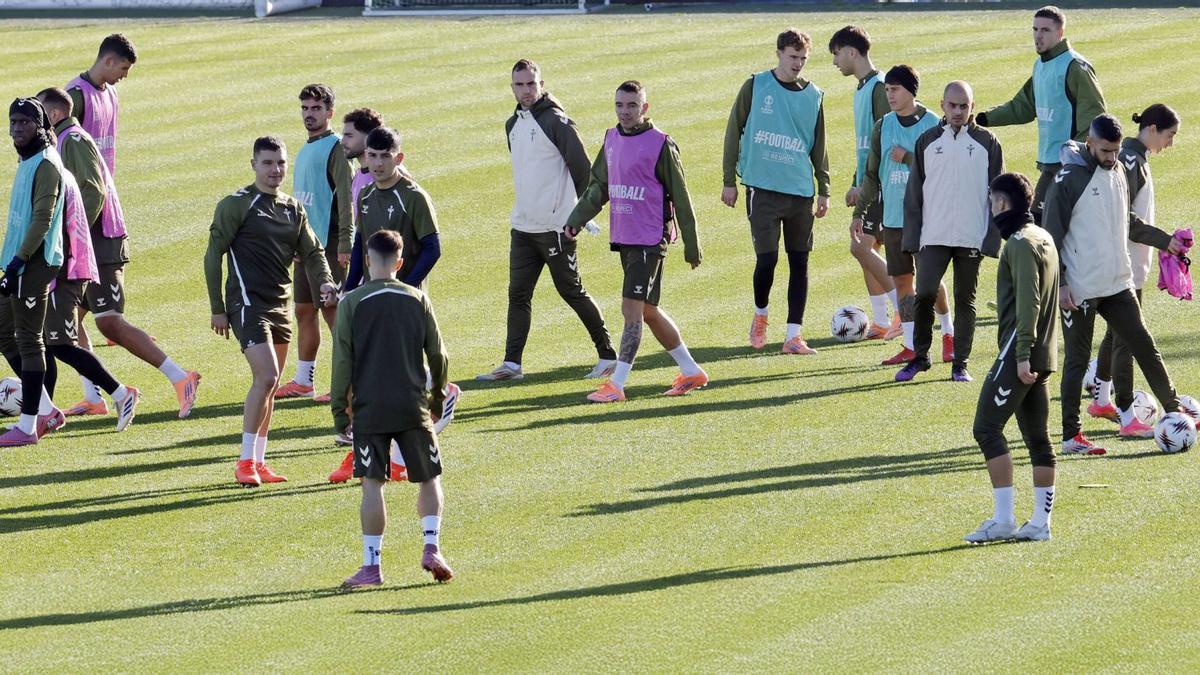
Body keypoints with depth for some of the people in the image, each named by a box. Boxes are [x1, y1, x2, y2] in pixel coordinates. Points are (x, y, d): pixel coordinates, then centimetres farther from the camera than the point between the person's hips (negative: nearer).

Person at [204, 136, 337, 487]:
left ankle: (258, 463, 19)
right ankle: (245, 462, -11)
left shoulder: (293, 209, 13)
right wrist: (218, 309, -8)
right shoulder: (236, 205, -6)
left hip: (280, 306, 7)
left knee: (270, 385, 11)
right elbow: (213, 256, -6)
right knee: (266, 377, -18)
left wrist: (325, 284, -8)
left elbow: (312, 253, 14)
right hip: (248, 303, -7)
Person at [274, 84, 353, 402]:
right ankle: (303, 381, 17)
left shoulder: (335, 148, -9)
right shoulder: (305, 151, 17)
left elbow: (345, 197, -15)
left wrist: (345, 244, -21)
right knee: (304, 310, 11)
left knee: (333, 311, -8)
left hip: (328, 244, -9)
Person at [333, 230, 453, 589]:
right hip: (413, 407, 1)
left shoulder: (352, 303, -4)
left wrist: (339, 407, 4)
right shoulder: (417, 300, 2)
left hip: (369, 410, -1)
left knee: (372, 485, 1)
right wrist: (437, 395, 21)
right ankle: (432, 548, 0)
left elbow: (342, 361, -4)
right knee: (429, 478, 14)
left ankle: (371, 565, -1)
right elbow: (437, 354, 6)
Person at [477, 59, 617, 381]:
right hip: (522, 225, 7)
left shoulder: (556, 122, -12)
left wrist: (577, 213, -6)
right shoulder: (513, 124, 12)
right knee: (518, 294, 5)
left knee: (572, 292, 0)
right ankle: (512, 363, 7)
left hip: (555, 226, -7)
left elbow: (583, 169, -11)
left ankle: (607, 355, 9)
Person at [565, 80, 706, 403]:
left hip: (649, 240, -8)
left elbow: (680, 197, -7)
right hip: (623, 239, 8)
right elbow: (598, 186, 18)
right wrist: (576, 219, 4)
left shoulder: (660, 145, -10)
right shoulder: (611, 139, 10)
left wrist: (692, 246, -5)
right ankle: (691, 372, 28)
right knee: (647, 312, 15)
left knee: (632, 309, -12)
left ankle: (616, 385, -13)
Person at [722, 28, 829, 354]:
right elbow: (734, 132, 3)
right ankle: (760, 315, 18)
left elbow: (818, 146, 14)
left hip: (801, 191, 3)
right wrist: (730, 181, 0)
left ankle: (793, 336, 6)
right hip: (763, 189, -3)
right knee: (767, 258, -9)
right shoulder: (755, 87, -1)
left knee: (799, 263, 2)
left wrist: (824, 190, 10)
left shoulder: (813, 96, 7)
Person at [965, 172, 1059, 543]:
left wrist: (1022, 353, -23)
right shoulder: (1043, 238, 16)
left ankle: (1003, 519, -12)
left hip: (1018, 354, -10)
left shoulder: (1020, 244, -13)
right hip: (1044, 356, 10)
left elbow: (1027, 303, -21)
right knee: (1038, 439, 9)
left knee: (987, 428, -8)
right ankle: (1040, 523, 9)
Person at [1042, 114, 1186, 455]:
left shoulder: (1118, 173, 9)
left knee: (1145, 346, 7)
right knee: (1077, 359, 1)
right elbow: (1051, 235, -12)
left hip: (1118, 285, 6)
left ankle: (1174, 411, 16)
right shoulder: (1070, 180, -12)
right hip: (1080, 290, -6)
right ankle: (1071, 436, 7)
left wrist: (1165, 241, 19)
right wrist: (1059, 284, -16)